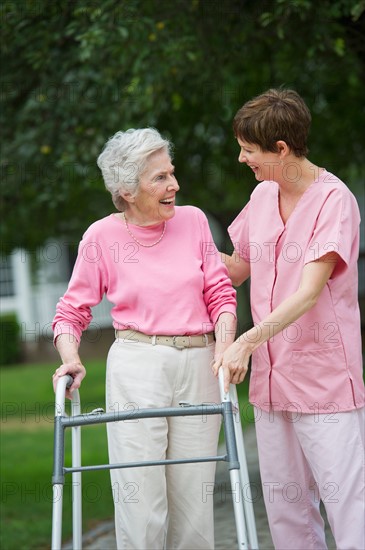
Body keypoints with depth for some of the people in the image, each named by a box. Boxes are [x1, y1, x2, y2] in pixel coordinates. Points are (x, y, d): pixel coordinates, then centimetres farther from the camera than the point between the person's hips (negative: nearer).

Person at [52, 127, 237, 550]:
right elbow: (72, 310, 5)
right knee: (141, 497, -5)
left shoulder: (193, 220, 7)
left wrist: (224, 345, -8)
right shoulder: (102, 236, 0)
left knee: (195, 497, 4)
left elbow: (220, 293, 8)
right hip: (136, 368, -2)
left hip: (198, 366, 2)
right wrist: (70, 358, -13)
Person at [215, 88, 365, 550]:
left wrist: (247, 342, -30)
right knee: (284, 505, 10)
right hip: (270, 377, 7)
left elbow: (309, 291, -21)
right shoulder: (262, 196, 10)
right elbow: (236, 269, 23)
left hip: (325, 378, -7)